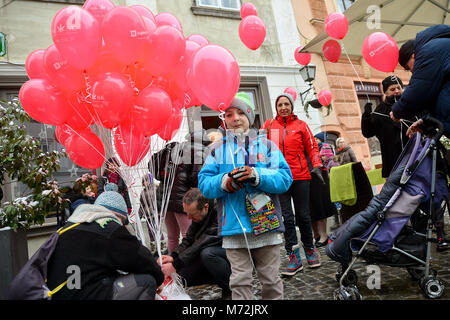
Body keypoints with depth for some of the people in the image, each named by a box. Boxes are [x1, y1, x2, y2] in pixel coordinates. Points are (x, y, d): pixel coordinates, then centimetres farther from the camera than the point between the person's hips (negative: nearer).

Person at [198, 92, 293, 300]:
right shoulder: (218, 150, 8)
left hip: (266, 226, 0)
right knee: (240, 281, 8)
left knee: (271, 279, 14)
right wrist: (224, 182, -19)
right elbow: (204, 184, 0)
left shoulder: (266, 145, 6)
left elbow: (285, 178, -4)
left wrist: (257, 175, -20)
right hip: (234, 229, 0)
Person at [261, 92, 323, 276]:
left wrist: (316, 166, -3)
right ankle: (294, 258, 8)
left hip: (300, 176, 0)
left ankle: (310, 249, 28)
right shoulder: (269, 125, 9)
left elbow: (312, 147, 8)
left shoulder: (301, 125, 6)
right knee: (286, 218, 0)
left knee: (303, 216, 7)